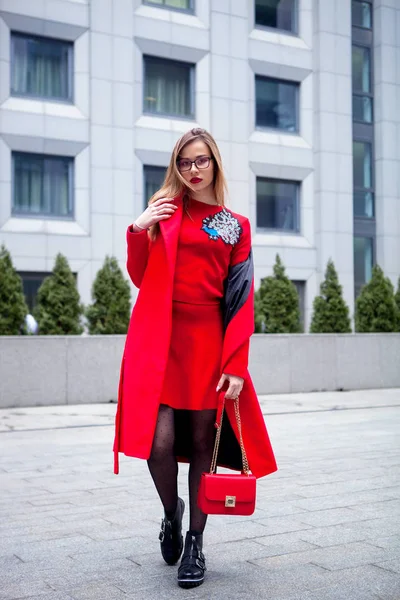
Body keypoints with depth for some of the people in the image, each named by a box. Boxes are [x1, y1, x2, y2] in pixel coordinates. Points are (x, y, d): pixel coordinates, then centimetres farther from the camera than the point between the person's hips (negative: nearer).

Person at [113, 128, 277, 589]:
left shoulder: (236, 226, 10)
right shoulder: (164, 210, 10)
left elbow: (242, 300, 4)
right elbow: (140, 278, 7)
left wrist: (236, 366, -5)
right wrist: (138, 233, -11)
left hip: (209, 341, 1)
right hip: (160, 338, 0)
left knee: (202, 441, 5)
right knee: (160, 441, -9)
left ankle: (195, 542, 20)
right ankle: (171, 514, 22)